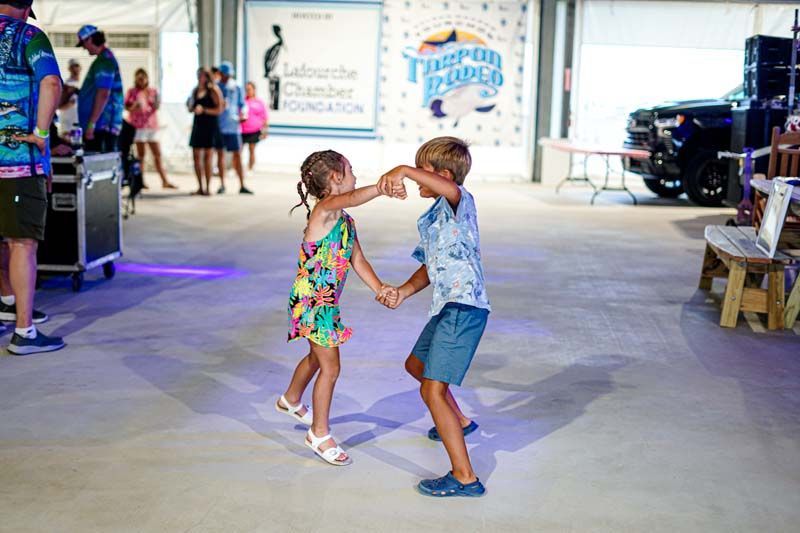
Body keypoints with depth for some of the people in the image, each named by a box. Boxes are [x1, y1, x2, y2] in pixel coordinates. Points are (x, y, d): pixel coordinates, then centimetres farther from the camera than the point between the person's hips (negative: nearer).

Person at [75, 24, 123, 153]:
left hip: (101, 124, -10)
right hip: (102, 124, 10)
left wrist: (91, 123, -23)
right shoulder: (106, 58, 19)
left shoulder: (104, 61, -13)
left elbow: (103, 94, -22)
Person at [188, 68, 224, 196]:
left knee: (208, 157, -5)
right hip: (198, 125, 6)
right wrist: (190, 106, -5)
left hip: (210, 126, -6)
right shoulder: (195, 91, 12)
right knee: (196, 156, 5)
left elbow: (219, 110, -12)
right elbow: (191, 109, 17)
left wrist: (203, 110, -19)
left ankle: (208, 188, 0)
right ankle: (200, 187, 14)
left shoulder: (213, 91, -6)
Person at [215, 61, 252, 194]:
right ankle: (222, 185, 12)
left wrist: (243, 114, -8)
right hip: (218, 127, 1)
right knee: (220, 154, 5)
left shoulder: (237, 88, 6)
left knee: (237, 155, -1)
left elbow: (242, 105, 10)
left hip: (233, 126, -1)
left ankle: (242, 186, 2)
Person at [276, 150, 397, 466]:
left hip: (327, 301, 9)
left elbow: (358, 261, 5)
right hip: (311, 300, -9)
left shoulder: (346, 221, 7)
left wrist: (381, 291, -7)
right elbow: (352, 198, -43)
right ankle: (320, 435, 15)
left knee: (317, 356, 28)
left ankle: (291, 401, 54)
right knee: (330, 367, -2)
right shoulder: (324, 209, -21)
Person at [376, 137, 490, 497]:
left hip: (464, 307, -11)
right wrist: (403, 291, 2)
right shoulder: (434, 216, 18)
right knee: (415, 364, 30)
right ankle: (459, 422, 50)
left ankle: (465, 477, -8)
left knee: (432, 390, -14)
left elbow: (451, 188, -38)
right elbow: (430, 267, 18)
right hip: (446, 306, 11)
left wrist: (403, 170, -44)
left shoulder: (459, 202, -11)